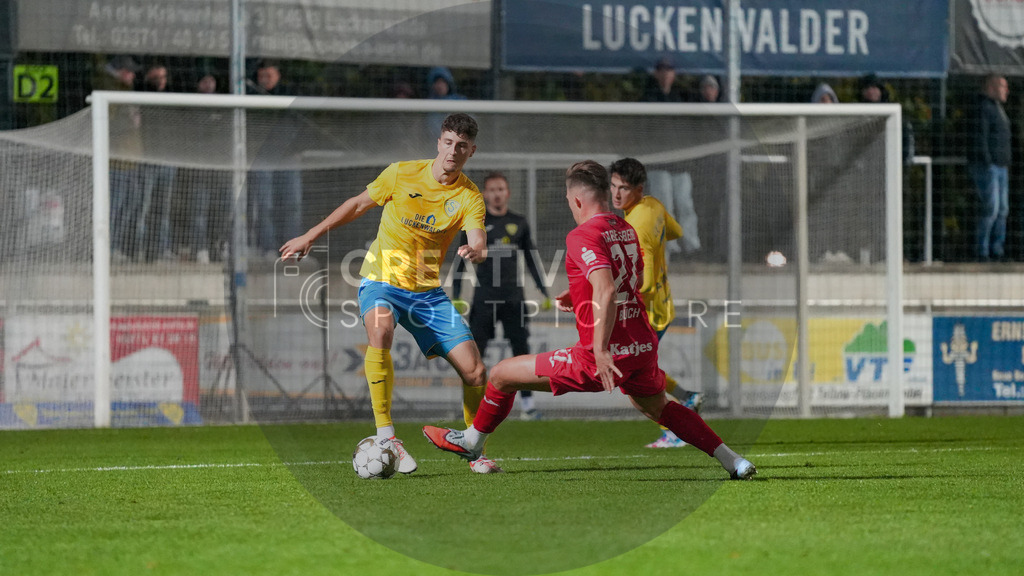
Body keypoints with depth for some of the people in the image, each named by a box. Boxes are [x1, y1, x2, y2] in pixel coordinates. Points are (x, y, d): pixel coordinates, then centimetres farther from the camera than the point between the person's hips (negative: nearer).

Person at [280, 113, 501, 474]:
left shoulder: (469, 197, -6)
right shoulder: (402, 174, -7)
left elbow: (479, 245, -21)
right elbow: (358, 205, 8)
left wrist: (475, 252, -46)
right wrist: (311, 236, 10)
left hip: (428, 291, 2)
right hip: (382, 281, -2)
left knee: (474, 372, -7)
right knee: (379, 330, -36)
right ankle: (385, 436, -35)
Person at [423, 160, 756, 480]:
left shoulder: (582, 236, -13)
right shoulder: (626, 230, 11)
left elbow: (606, 290, -28)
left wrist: (601, 350, -29)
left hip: (606, 356, -8)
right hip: (644, 348, 8)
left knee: (501, 375, 7)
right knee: (656, 407, 35)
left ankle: (471, 442, 28)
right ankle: (733, 462, 28)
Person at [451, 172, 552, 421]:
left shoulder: (519, 224, 10)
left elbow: (531, 260, 16)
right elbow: (461, 260, 5)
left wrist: (545, 293, 11)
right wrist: (456, 297, -1)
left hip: (514, 297, 2)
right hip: (484, 295, -2)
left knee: (521, 349, -1)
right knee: (475, 350, -5)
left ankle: (528, 404, 5)